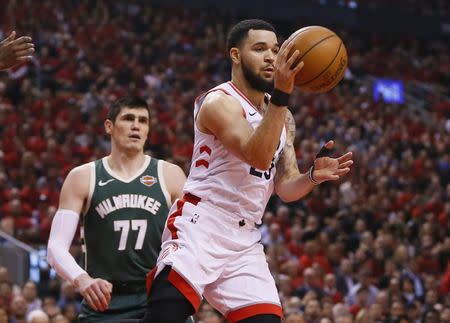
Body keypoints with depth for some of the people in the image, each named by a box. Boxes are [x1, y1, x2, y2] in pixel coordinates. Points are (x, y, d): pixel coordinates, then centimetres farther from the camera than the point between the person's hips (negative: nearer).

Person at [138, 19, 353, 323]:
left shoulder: (284, 117, 17)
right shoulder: (220, 102, -8)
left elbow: (286, 188, 14)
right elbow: (259, 157, -24)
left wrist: (313, 176, -8)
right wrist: (281, 94, -33)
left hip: (245, 240, 8)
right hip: (200, 225, -8)